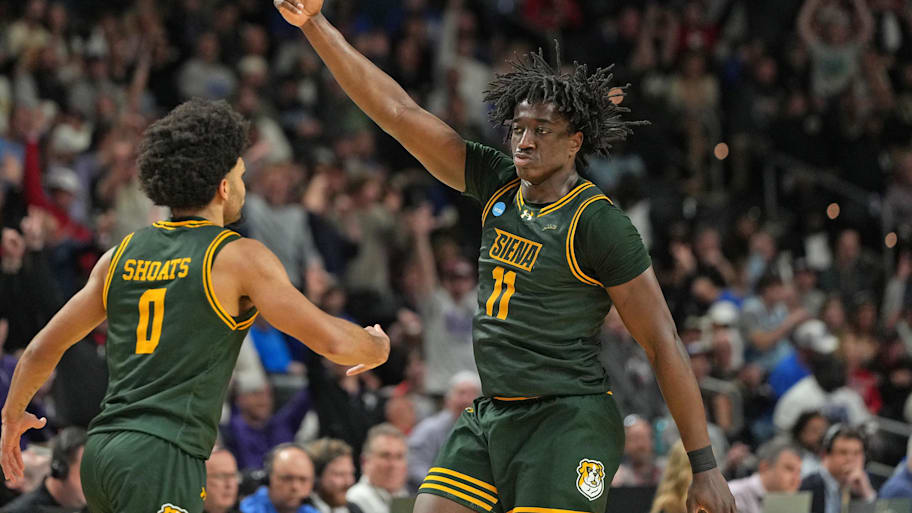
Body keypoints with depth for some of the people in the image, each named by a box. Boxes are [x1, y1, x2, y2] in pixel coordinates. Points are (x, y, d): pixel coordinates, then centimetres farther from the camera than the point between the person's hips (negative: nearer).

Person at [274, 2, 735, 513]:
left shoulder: (599, 223, -11)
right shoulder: (498, 186, 7)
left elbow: (664, 343, -10)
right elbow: (400, 111, 6)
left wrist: (705, 466, -12)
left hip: (568, 422, -7)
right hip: (491, 415, 7)